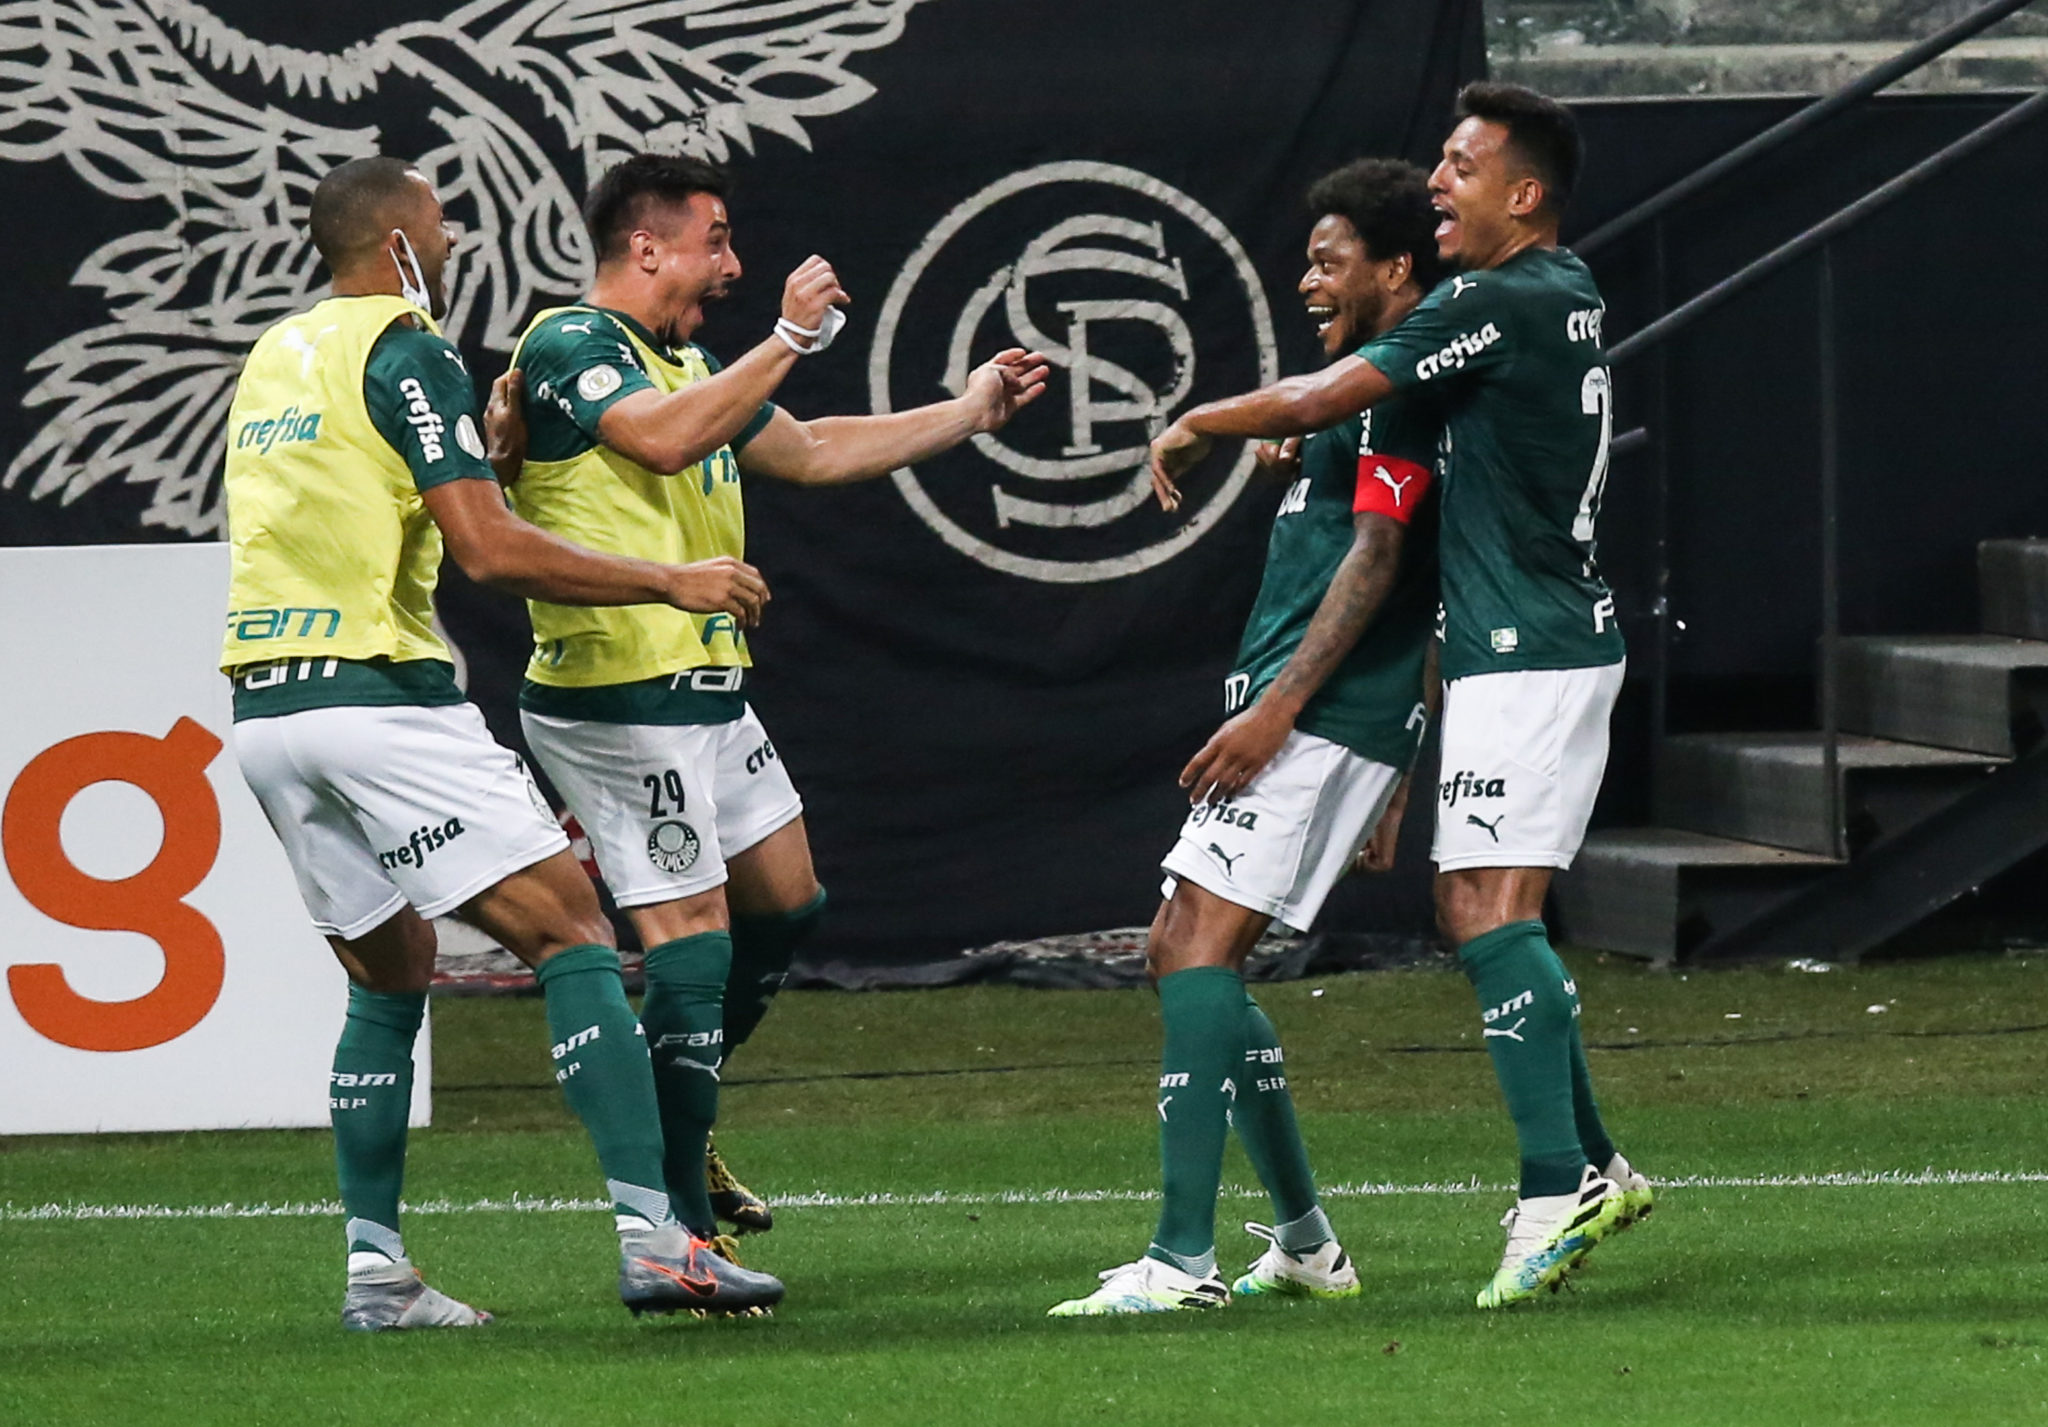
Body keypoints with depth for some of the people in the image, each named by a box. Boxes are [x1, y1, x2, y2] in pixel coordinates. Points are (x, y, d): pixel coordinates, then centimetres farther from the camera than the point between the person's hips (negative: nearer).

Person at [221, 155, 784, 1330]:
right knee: (571, 929, -7)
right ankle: (651, 1235, -17)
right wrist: (673, 584, -9)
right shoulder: (407, 354, -8)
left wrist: (492, 440, 22)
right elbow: (489, 549, -15)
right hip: (378, 695, -8)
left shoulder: (277, 355, 18)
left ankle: (374, 1267, 11)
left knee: (392, 974, 18)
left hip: (264, 707, 8)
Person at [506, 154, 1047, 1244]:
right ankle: (677, 1236, -8)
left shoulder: (684, 364, 18)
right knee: (691, 940, -11)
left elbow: (811, 453, 28)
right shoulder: (567, 346, -11)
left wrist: (969, 411, 27)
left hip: (706, 693, 10)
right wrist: (790, 338, -24)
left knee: (785, 904, 17)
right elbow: (663, 438, -29)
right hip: (621, 702, -10)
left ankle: (671, 1120, 32)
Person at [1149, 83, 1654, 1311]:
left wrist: (1195, 427, 3)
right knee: (1476, 908, 14)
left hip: (1526, 653, -10)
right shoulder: (1567, 293, 14)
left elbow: (1316, 401, -13)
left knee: (1490, 909, -15)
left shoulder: (1498, 306, -15)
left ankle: (1557, 1188, -22)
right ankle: (1592, 1164, 16)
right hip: (1565, 642, 10)